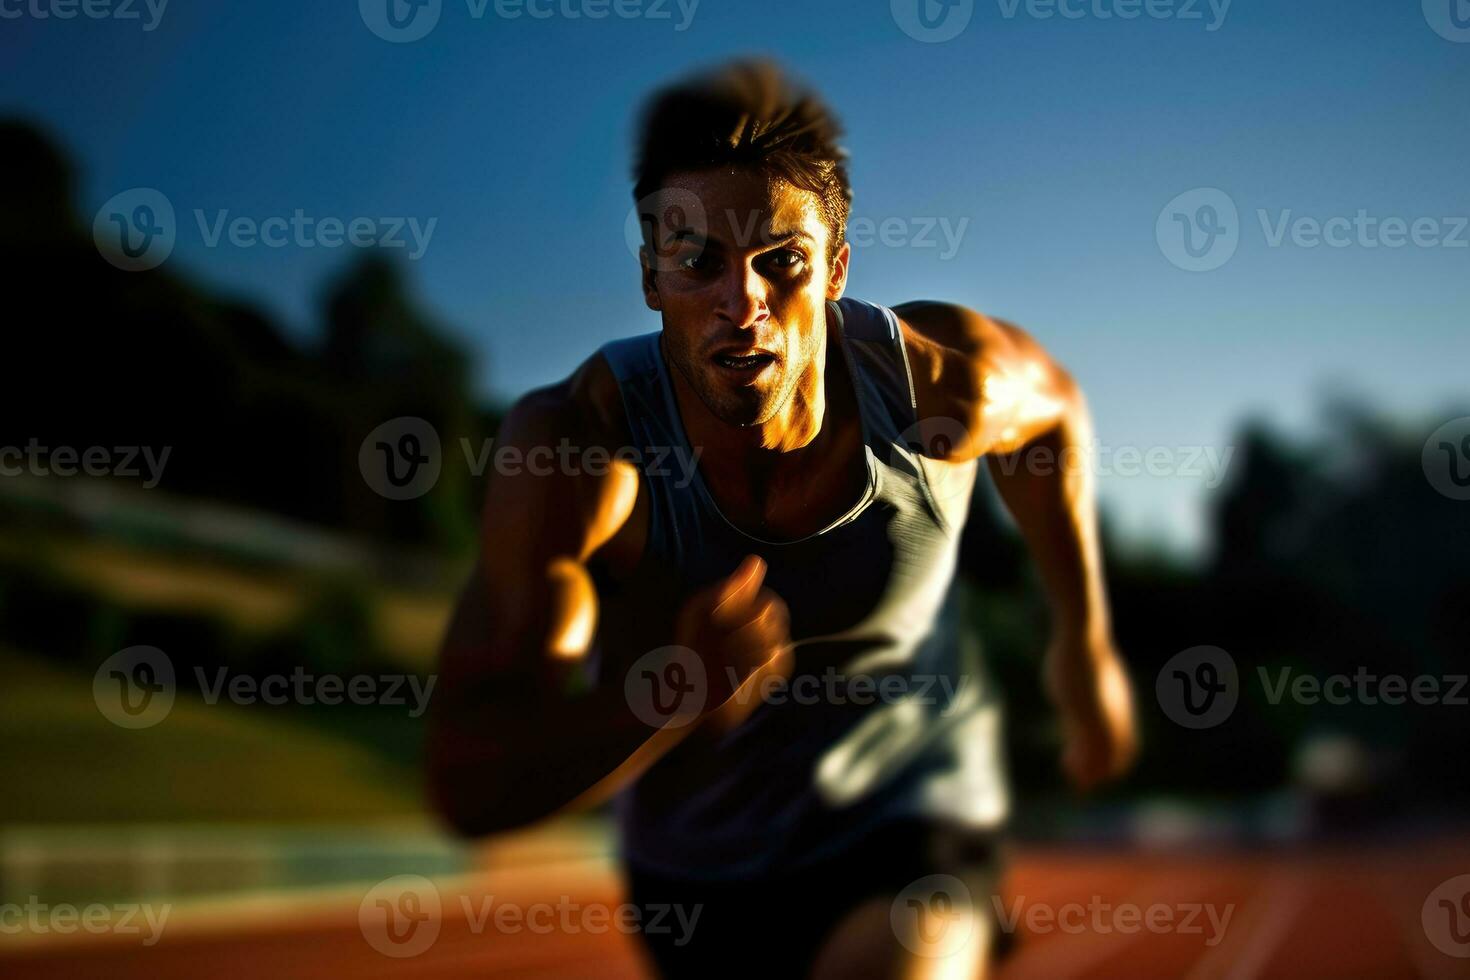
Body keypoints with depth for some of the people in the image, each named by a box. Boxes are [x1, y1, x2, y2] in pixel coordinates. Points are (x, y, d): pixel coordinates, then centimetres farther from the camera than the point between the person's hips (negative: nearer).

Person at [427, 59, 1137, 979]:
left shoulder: (944, 380, -22)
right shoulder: (574, 445, -28)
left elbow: (1053, 407, 5)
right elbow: (468, 785, -32)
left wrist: (1086, 640, 5)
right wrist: (674, 690, -49)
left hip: (907, 819, -1)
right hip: (691, 864, 2)